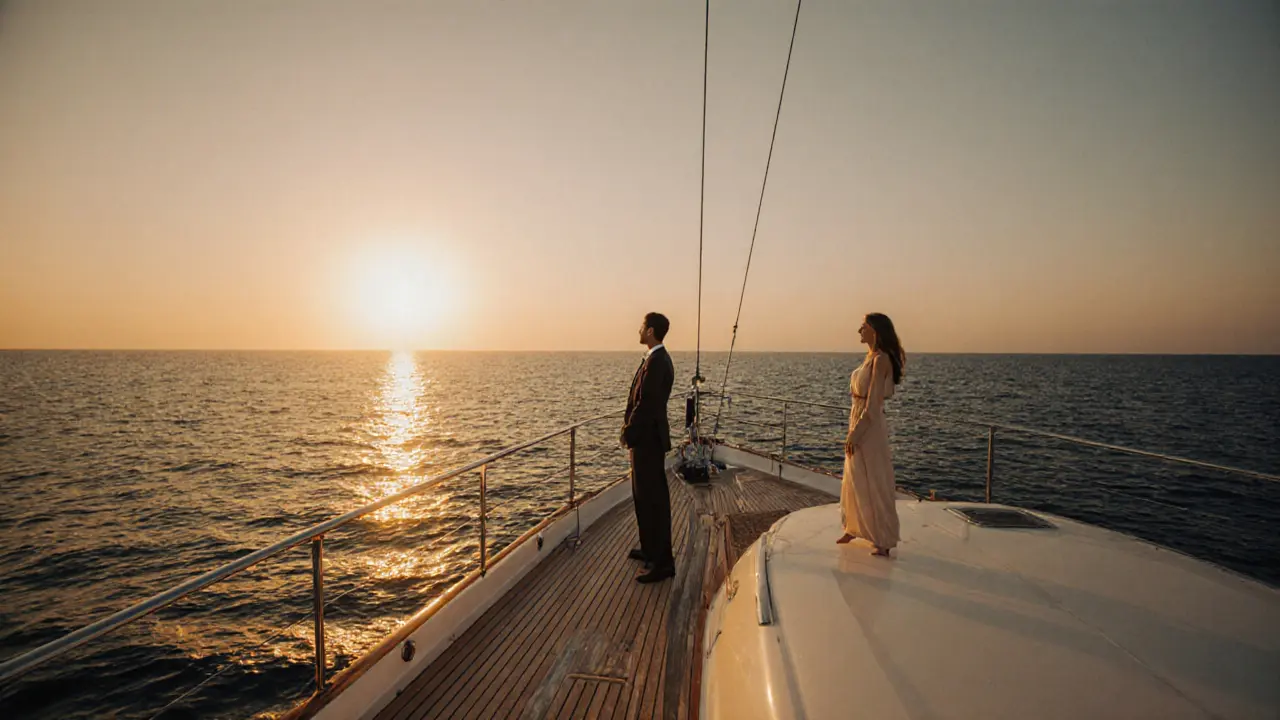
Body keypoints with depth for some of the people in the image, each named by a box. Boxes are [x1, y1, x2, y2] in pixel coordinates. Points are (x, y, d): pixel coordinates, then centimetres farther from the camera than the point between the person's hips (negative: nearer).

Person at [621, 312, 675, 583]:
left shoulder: (656, 362, -21)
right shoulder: (657, 358, 12)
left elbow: (646, 404, -23)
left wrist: (629, 433, -14)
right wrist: (629, 428, 10)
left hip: (648, 438, -11)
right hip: (647, 436, 11)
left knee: (653, 499, -4)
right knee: (644, 495, 20)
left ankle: (662, 562, 4)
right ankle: (651, 548, 34)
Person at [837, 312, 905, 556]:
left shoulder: (881, 359, -17)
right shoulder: (870, 357, 11)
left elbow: (872, 405, -22)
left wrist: (854, 435, -20)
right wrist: (852, 433, 15)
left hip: (870, 428, -9)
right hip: (858, 425, 9)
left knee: (873, 483, 0)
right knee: (854, 481, 19)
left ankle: (883, 541, 12)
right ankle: (853, 528, 35)